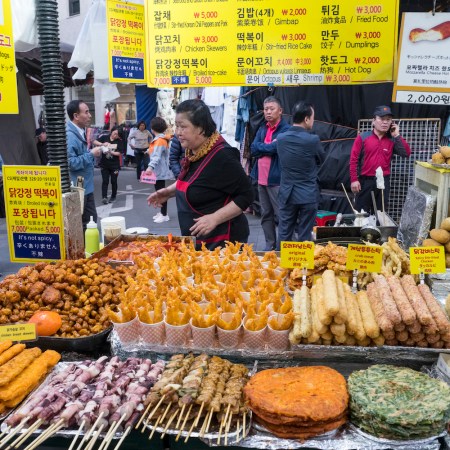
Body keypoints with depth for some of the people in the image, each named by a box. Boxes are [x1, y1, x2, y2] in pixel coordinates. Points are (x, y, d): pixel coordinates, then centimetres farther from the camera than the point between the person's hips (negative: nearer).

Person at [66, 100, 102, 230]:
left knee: (91, 221, 17)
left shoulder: (81, 132, 11)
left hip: (86, 187, 10)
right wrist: (91, 154, -20)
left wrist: (93, 153, 6)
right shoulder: (70, 136, -21)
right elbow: (71, 163, -29)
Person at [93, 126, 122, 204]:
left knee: (113, 181, 9)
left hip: (115, 165, 0)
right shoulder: (104, 138, -2)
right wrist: (102, 144, -24)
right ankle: (104, 197, -9)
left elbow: (119, 153, -8)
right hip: (104, 164, 0)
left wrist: (111, 152, -25)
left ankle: (113, 197, 24)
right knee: (105, 181, -4)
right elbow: (94, 142, -6)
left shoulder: (119, 141, -3)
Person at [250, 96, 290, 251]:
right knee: (266, 214, 13)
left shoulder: (286, 130, -10)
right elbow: (253, 149, 3)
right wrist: (270, 146, -8)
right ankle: (270, 245, 23)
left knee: (280, 215, -3)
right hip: (262, 179, 8)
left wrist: (262, 147, -5)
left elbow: (277, 148, -22)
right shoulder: (262, 129, 14)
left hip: (277, 179, -7)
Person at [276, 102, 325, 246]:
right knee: (304, 236, 6)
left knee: (284, 234, 10)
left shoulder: (280, 138, -1)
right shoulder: (313, 140, -13)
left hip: (287, 193, 3)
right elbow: (322, 160, 6)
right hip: (308, 195, -3)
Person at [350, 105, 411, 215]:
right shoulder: (363, 138, -3)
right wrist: (354, 180, -11)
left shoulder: (392, 140, 7)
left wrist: (397, 135, -4)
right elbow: (354, 160, -5)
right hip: (365, 181, -3)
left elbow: (406, 153, -3)